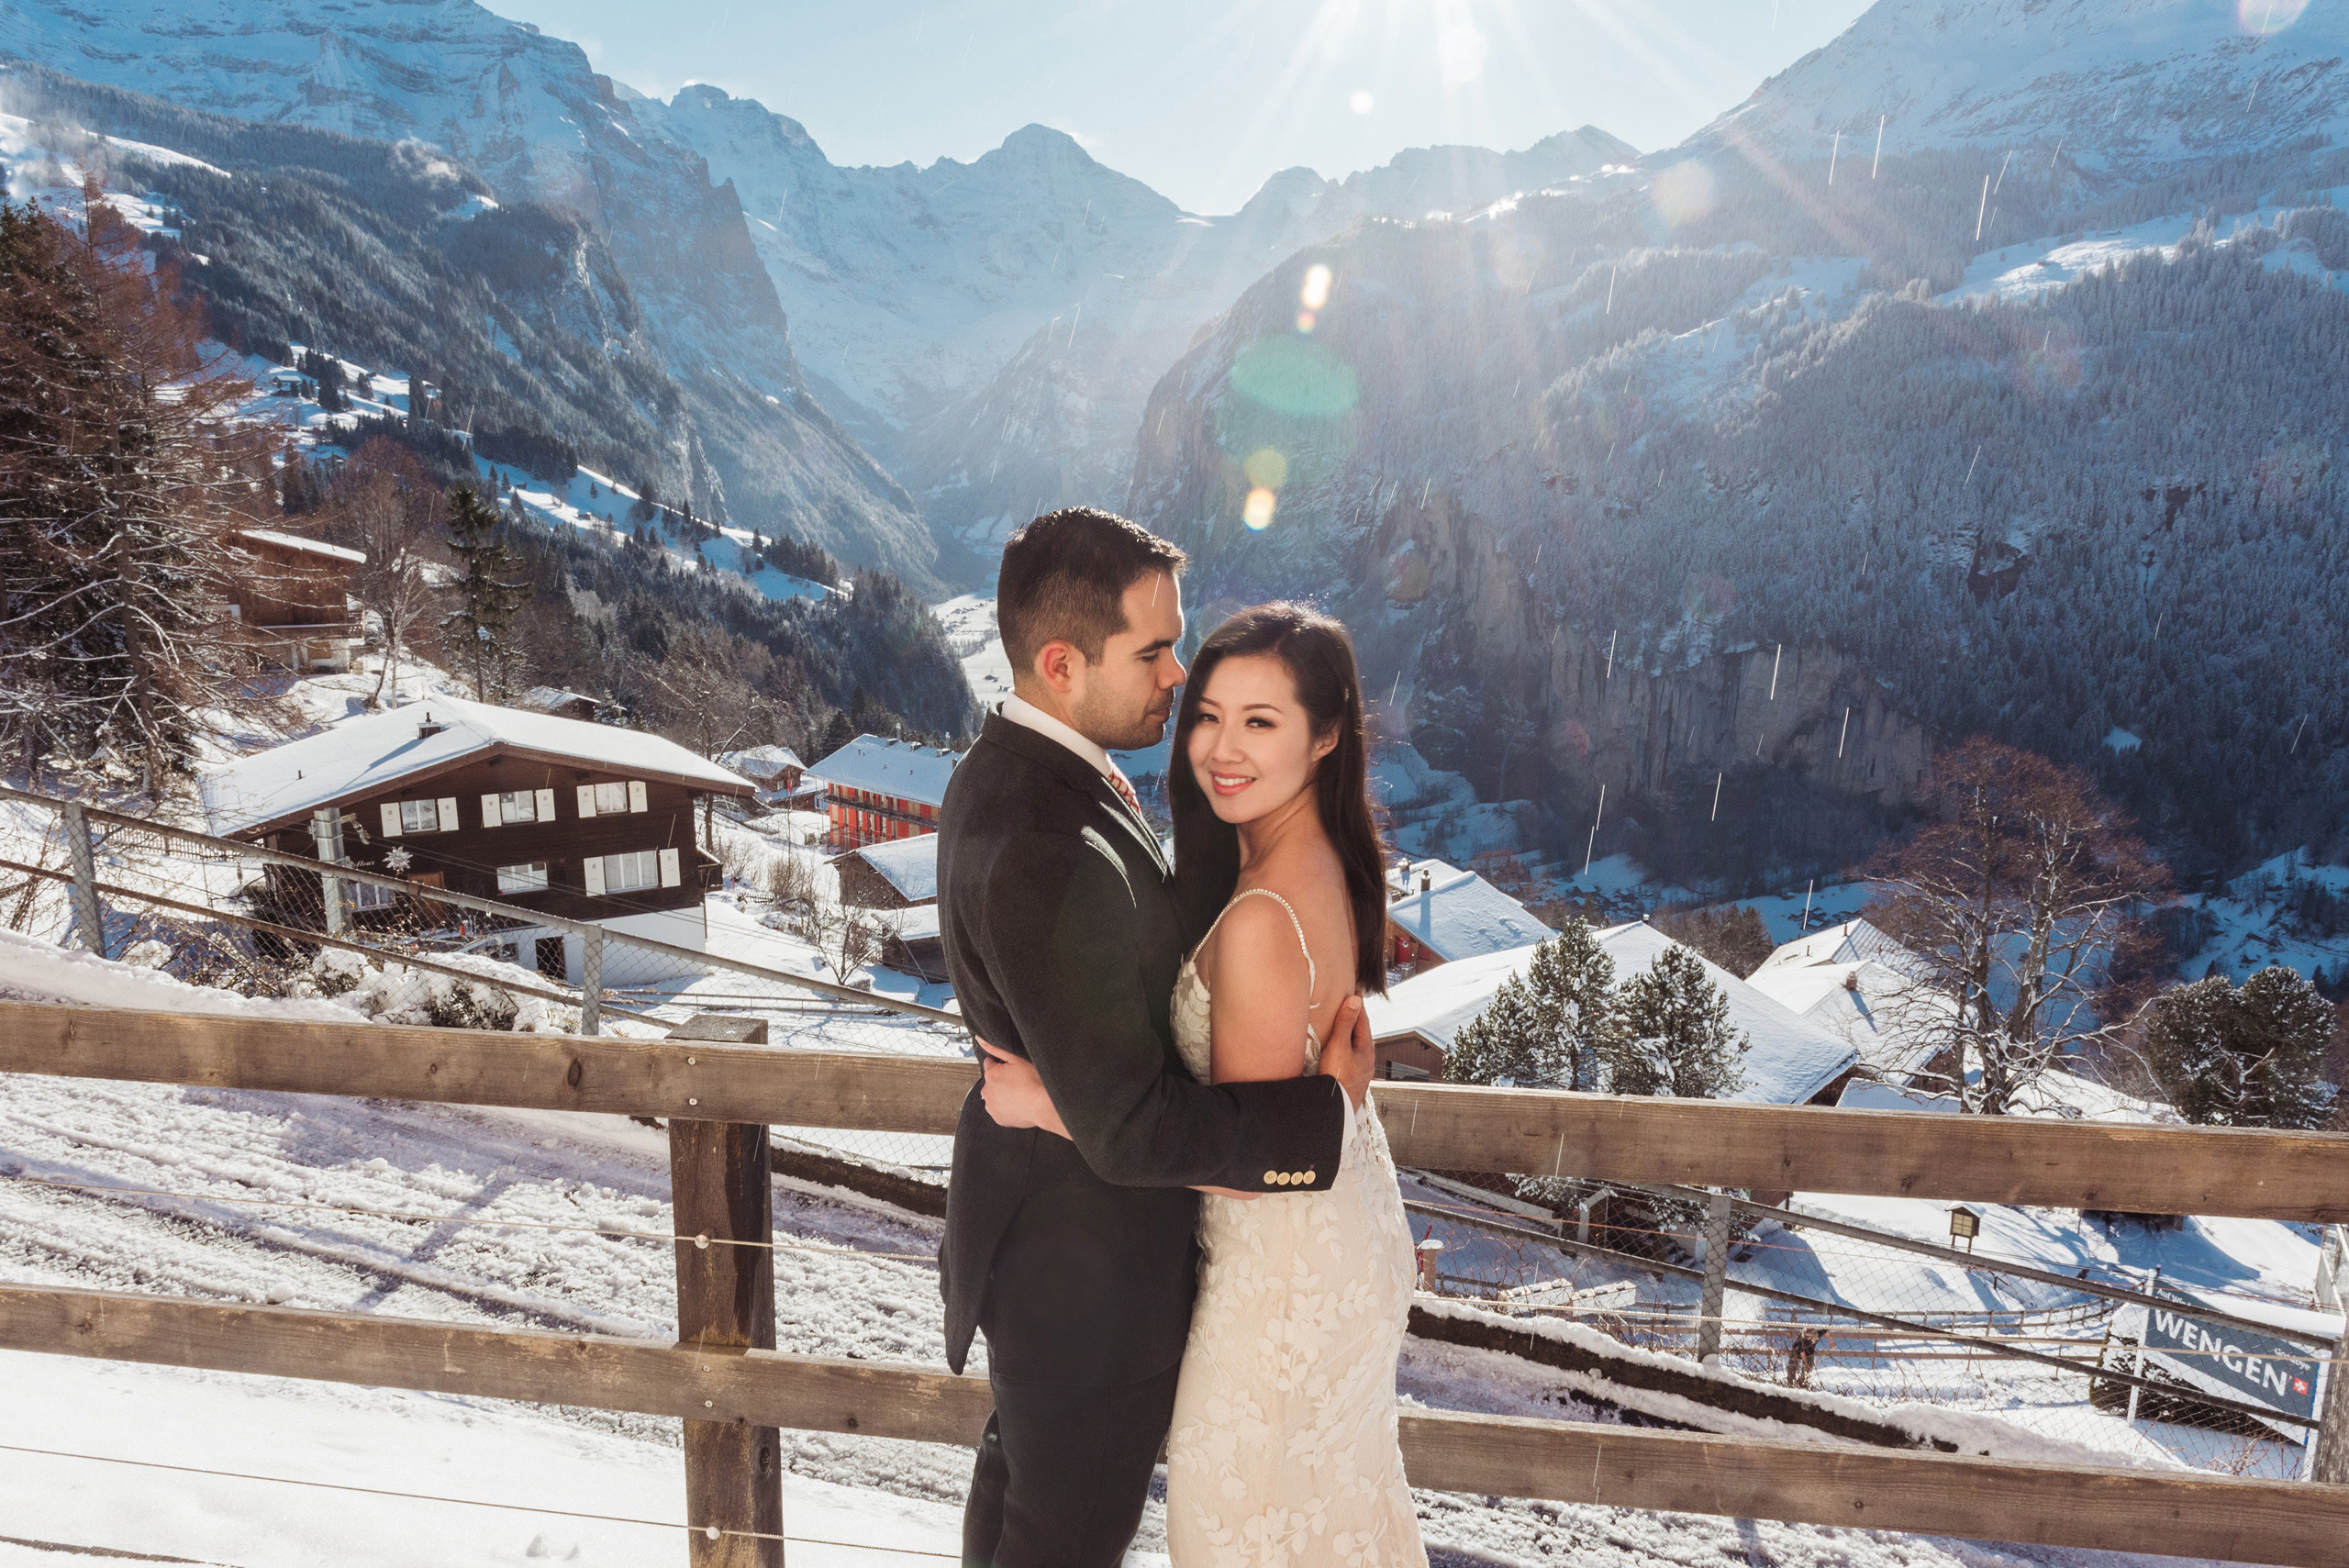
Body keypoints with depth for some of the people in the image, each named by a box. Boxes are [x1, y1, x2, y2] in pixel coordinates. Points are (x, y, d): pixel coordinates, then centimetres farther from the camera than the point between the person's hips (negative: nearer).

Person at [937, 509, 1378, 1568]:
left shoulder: (1006, 769, -4)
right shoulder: (1053, 853, -36)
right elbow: (1131, 1129, -32)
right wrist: (1329, 1109, -21)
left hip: (1029, 1220, 9)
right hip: (1086, 1271, -9)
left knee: (1020, 1477, 32)